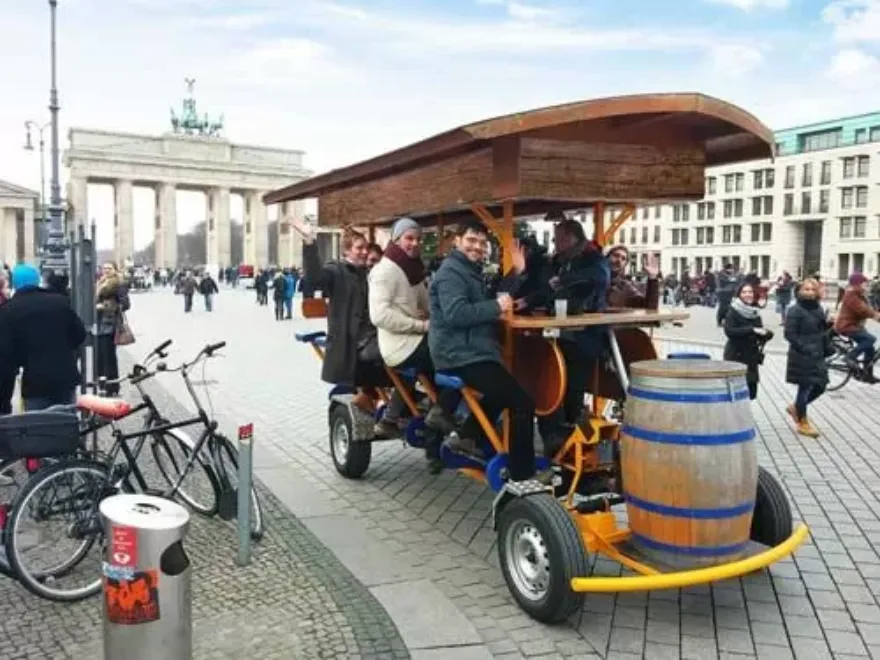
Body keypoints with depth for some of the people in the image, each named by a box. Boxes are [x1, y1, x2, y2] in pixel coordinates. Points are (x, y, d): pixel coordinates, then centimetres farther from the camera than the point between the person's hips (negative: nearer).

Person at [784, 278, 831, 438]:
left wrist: (827, 347, 6)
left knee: (820, 386, 9)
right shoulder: (795, 310, -12)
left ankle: (795, 407, 32)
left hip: (817, 355, 7)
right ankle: (802, 423, 16)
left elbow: (823, 331, 18)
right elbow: (789, 334, -16)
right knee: (805, 387, 1)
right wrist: (805, 348, -22)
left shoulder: (818, 309, 10)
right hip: (802, 357, -7)